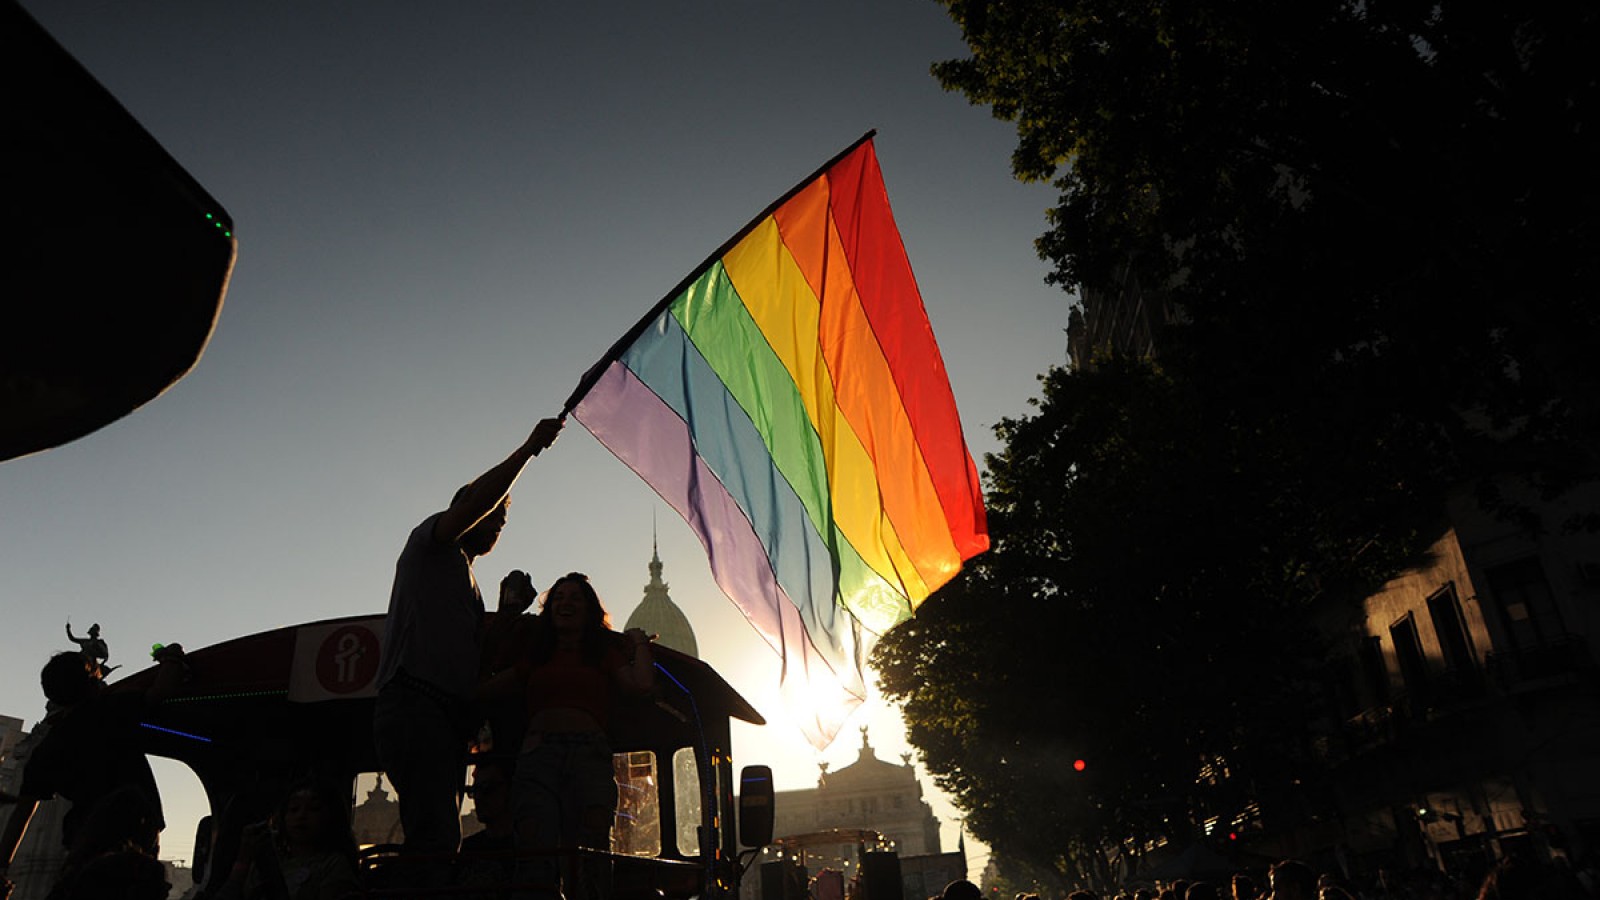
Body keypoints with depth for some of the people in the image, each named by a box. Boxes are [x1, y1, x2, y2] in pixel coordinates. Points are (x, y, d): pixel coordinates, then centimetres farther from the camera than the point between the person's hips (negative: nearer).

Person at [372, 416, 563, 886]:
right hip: (413, 702, -9)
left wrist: (506, 615, 16)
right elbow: (478, 499, -8)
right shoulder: (431, 541, 12)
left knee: (436, 838, 1)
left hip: (451, 716, 9)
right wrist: (528, 449, -6)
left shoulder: (466, 582, 33)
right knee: (437, 835, -22)